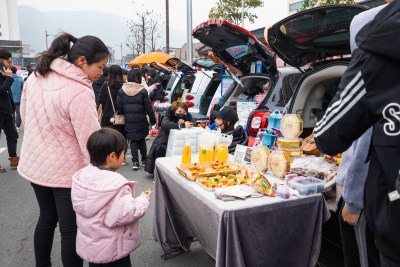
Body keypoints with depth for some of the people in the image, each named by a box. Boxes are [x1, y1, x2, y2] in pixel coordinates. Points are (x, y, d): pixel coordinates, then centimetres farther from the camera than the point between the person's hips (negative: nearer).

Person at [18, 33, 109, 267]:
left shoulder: (36, 76, 0)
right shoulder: (80, 92, -25)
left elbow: (25, 115, 12)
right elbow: (91, 142, -25)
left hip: (35, 165, 8)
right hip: (66, 172, -8)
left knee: (47, 218, 25)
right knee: (71, 230, 7)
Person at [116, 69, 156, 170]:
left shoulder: (121, 90, -1)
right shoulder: (143, 91, -8)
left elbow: (119, 107, 1)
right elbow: (148, 107, -5)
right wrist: (153, 120, 3)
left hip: (128, 120, 1)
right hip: (141, 120, -1)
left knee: (133, 140, 7)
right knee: (142, 139, 14)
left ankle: (135, 161, 2)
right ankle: (144, 160, 22)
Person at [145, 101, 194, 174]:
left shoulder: (188, 117, 7)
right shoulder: (168, 116, -5)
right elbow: (165, 124, -30)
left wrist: (183, 123, -28)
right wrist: (182, 125, -40)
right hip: (163, 143, -3)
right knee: (161, 149, -35)